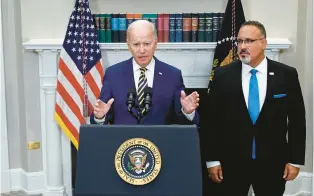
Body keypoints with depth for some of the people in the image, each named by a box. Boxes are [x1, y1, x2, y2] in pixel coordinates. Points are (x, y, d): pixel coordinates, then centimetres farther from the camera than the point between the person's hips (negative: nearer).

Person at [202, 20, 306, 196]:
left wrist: (295, 160, 0)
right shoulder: (223, 75, -2)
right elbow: (211, 120, -1)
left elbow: (297, 119, 2)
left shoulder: (287, 75, -2)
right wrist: (212, 160, -3)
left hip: (273, 163, 0)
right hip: (231, 163, 0)